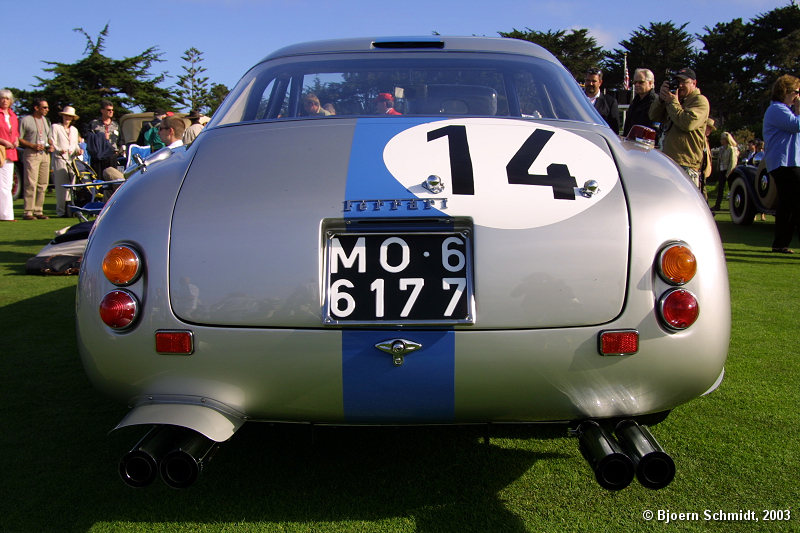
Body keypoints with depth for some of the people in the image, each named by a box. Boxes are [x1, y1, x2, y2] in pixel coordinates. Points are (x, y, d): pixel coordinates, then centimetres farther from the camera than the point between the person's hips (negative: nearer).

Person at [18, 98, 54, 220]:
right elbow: (19, 139, -5)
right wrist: (33, 146, -17)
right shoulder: (25, 120, -2)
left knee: (43, 184, 5)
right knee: (31, 184, -12)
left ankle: (39, 211, 11)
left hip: (45, 154, 7)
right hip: (31, 154, -6)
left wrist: (50, 146, 7)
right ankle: (28, 212, -11)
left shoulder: (46, 120, 19)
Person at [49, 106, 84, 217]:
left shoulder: (74, 130, 24)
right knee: (61, 185, -10)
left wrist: (78, 150, 3)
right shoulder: (55, 127, 7)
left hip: (72, 160, 5)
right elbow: (53, 143, -3)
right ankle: (61, 210, -9)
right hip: (59, 159, -5)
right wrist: (59, 150, -22)